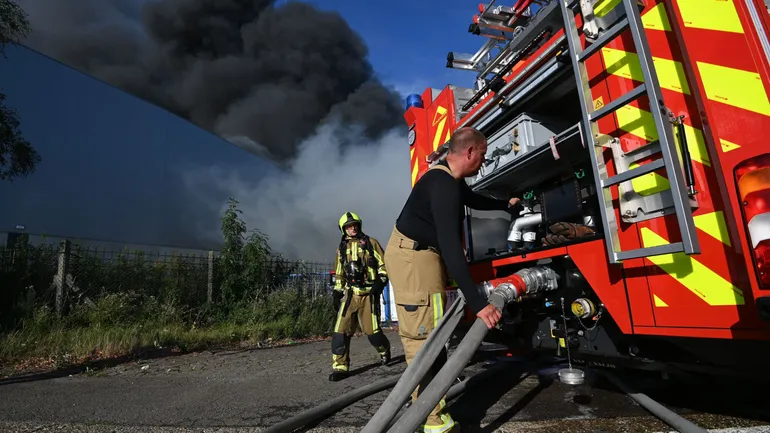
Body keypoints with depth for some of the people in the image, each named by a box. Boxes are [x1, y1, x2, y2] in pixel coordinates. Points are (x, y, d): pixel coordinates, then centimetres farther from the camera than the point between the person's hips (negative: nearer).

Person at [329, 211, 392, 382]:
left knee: (372, 330, -1)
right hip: (349, 294, 4)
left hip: (368, 293, -3)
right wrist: (337, 293, 14)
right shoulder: (341, 248, 14)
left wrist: (380, 282, -11)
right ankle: (340, 367, 4)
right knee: (341, 331, -5)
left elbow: (383, 264, 3)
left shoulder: (371, 243, 3)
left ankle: (385, 351, 31)